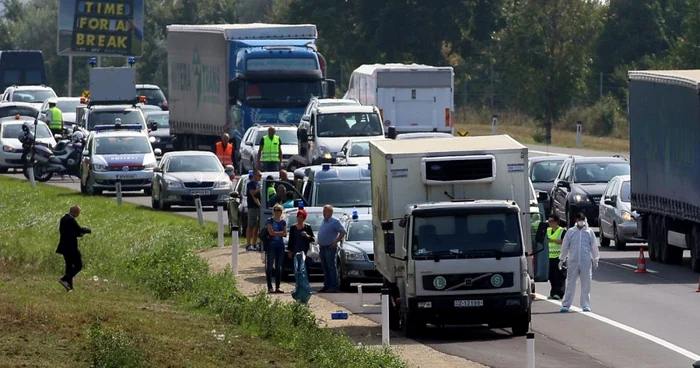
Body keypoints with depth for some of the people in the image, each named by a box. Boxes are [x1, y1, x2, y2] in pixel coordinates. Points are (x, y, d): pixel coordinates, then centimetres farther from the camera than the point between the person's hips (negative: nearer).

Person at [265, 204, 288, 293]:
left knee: (279, 267, 7)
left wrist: (276, 233, -9)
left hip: (280, 246, 5)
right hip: (271, 245, -5)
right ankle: (270, 287, -8)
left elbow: (285, 234, 6)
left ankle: (277, 287, 10)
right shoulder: (269, 221, -1)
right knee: (269, 267, -7)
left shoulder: (283, 222, 13)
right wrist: (281, 232, -4)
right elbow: (271, 232, -12)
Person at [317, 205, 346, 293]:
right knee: (325, 268, 10)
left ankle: (334, 287, -9)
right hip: (322, 248, 8)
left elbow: (343, 232, -10)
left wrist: (335, 242, -14)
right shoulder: (323, 221, 17)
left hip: (330, 248, -8)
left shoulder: (335, 221, -8)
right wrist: (319, 243, 16)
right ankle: (326, 286, 14)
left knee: (332, 267, -9)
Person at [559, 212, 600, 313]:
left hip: (586, 262, 0)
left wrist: (595, 260, 10)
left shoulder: (589, 231, 4)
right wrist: (562, 259, 10)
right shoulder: (570, 232, 4)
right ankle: (566, 304, 4)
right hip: (572, 262, 0)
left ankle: (586, 305, 8)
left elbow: (594, 246, 9)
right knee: (570, 283, 1)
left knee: (586, 284, 2)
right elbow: (565, 246, 9)